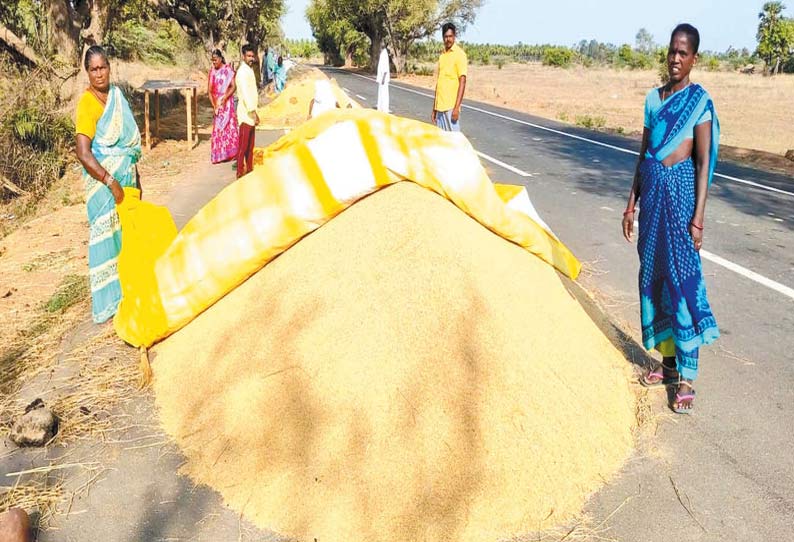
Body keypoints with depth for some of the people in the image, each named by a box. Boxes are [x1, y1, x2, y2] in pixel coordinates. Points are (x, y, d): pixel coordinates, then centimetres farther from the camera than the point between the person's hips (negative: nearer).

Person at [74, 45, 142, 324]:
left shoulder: (117, 95, 8)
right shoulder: (87, 103, -13)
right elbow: (83, 153, -20)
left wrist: (135, 178, 15)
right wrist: (111, 182, -23)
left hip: (125, 175, 7)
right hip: (103, 178, -7)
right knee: (106, 235, 0)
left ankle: (128, 289, 29)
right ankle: (108, 300, 11)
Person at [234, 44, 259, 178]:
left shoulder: (249, 70, 15)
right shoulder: (242, 71, -15)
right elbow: (245, 93, -21)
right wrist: (253, 112, -24)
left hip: (250, 113, 9)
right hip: (246, 113, -9)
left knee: (250, 144, 14)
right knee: (243, 145, -5)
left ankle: (249, 169, 22)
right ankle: (240, 172, 0)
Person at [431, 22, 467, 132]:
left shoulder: (459, 54, -6)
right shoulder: (442, 55, 15)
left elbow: (462, 82, -11)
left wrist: (457, 107, -18)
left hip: (451, 106, -7)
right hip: (440, 106, 7)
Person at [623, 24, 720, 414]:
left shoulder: (700, 101, -5)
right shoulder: (654, 99, 13)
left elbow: (704, 162, -9)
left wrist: (698, 217, -15)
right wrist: (632, 202, 14)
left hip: (680, 191, -7)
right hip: (652, 189, 7)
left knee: (682, 277, -6)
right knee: (654, 274, 10)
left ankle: (687, 379, 2)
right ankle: (668, 362, 24)